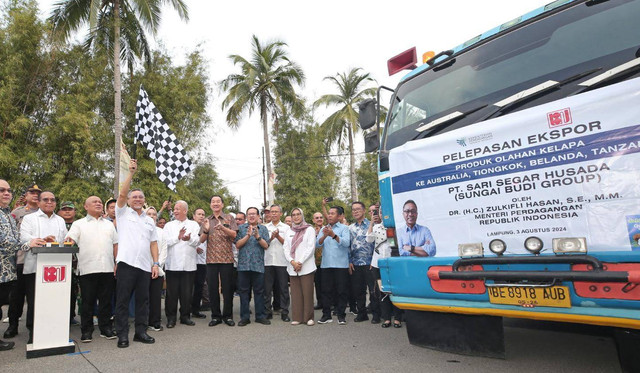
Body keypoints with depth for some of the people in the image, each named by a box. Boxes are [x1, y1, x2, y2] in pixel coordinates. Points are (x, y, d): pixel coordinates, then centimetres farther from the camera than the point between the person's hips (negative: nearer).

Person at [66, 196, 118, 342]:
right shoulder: (79, 224, 9)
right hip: (88, 269, -3)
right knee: (87, 301, 3)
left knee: (106, 300, 7)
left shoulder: (109, 224, 18)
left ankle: (105, 328, 17)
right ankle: (86, 331, 14)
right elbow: (71, 239, -6)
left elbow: (115, 245, 17)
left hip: (107, 268, 3)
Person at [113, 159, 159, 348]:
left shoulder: (150, 220, 18)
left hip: (145, 265, 4)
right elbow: (122, 194, -9)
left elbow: (153, 243, 14)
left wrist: (156, 263, 5)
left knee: (143, 300, 9)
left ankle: (141, 332, 18)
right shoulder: (123, 213, 7)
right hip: (126, 263, -4)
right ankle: (122, 335, 7)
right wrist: (131, 173, -12)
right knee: (122, 300, 0)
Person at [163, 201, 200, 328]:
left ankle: (185, 316, 17)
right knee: (171, 292, 2)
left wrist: (189, 238, -23)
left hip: (189, 264, 0)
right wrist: (178, 237, -12)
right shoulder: (169, 225, 12)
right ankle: (171, 317, 12)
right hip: (172, 264, 0)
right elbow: (165, 242, -2)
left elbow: (197, 241, -4)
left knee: (187, 292, 5)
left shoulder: (194, 225, 11)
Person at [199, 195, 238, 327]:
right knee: (212, 288, 5)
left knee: (227, 288, 2)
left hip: (227, 258, -2)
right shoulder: (206, 221, 12)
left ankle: (228, 315, 14)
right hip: (211, 259, 2)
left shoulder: (229, 218, 6)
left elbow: (234, 235, -5)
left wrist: (223, 227, -22)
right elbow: (201, 240, 6)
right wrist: (206, 230, -14)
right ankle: (215, 316, 16)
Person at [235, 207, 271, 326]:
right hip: (243, 264, 0)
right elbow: (237, 244, -3)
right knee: (243, 291, 4)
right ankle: (244, 317, 13)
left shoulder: (263, 229, 9)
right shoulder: (241, 228, 7)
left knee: (259, 291, 5)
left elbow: (266, 246, -1)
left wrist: (258, 236, -16)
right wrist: (248, 235, -14)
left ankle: (260, 316, 14)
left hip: (258, 265, 0)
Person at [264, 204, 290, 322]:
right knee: (267, 288, 4)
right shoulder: (265, 227, 12)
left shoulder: (286, 227, 8)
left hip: (282, 262, -1)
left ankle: (284, 312, 10)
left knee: (283, 288, 2)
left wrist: (278, 236, -12)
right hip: (268, 261, 1)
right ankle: (268, 311, 14)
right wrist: (271, 238, -12)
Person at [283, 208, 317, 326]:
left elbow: (311, 248, -5)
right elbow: (285, 248, 9)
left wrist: (300, 262, -12)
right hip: (292, 267, 4)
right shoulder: (288, 232, 16)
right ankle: (297, 317, 11)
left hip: (306, 266, -3)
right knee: (295, 293, 4)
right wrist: (292, 261, -8)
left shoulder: (309, 230, 3)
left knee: (307, 292, -4)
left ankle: (308, 317, 5)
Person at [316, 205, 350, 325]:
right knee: (326, 291, 7)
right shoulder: (323, 229, 14)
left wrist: (333, 235, -27)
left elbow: (346, 243, -15)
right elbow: (317, 244, 1)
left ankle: (341, 315, 12)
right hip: (326, 265, 4)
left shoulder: (344, 228, 1)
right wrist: (324, 236, -19)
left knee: (342, 291, 2)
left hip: (341, 265, -4)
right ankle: (326, 315, 16)